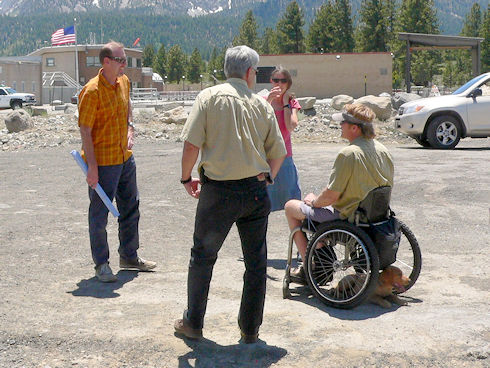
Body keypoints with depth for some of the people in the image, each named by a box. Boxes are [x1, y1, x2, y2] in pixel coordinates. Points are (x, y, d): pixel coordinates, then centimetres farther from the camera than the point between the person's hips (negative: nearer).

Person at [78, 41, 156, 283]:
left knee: (131, 207, 17)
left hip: (125, 157, 8)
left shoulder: (124, 82, 5)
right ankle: (101, 264, 14)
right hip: (102, 161, -8)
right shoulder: (92, 91, -18)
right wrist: (92, 167, -21)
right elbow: (85, 130, -18)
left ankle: (129, 256, 33)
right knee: (99, 213, 1)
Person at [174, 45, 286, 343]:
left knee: (203, 257, 13)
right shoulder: (262, 104, 6)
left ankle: (193, 323, 23)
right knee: (256, 261, 13)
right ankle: (250, 329, 20)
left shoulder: (210, 97, -2)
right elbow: (278, 152, 7)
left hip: (218, 191, -2)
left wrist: (186, 178, 5)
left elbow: (192, 143, -9)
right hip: (256, 191, 2)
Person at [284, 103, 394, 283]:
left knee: (290, 207, 11)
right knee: (318, 202, 32)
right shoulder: (383, 150, 0)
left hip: (348, 217, -8)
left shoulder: (348, 153, -25)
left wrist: (314, 201, 0)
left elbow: (331, 196, -23)